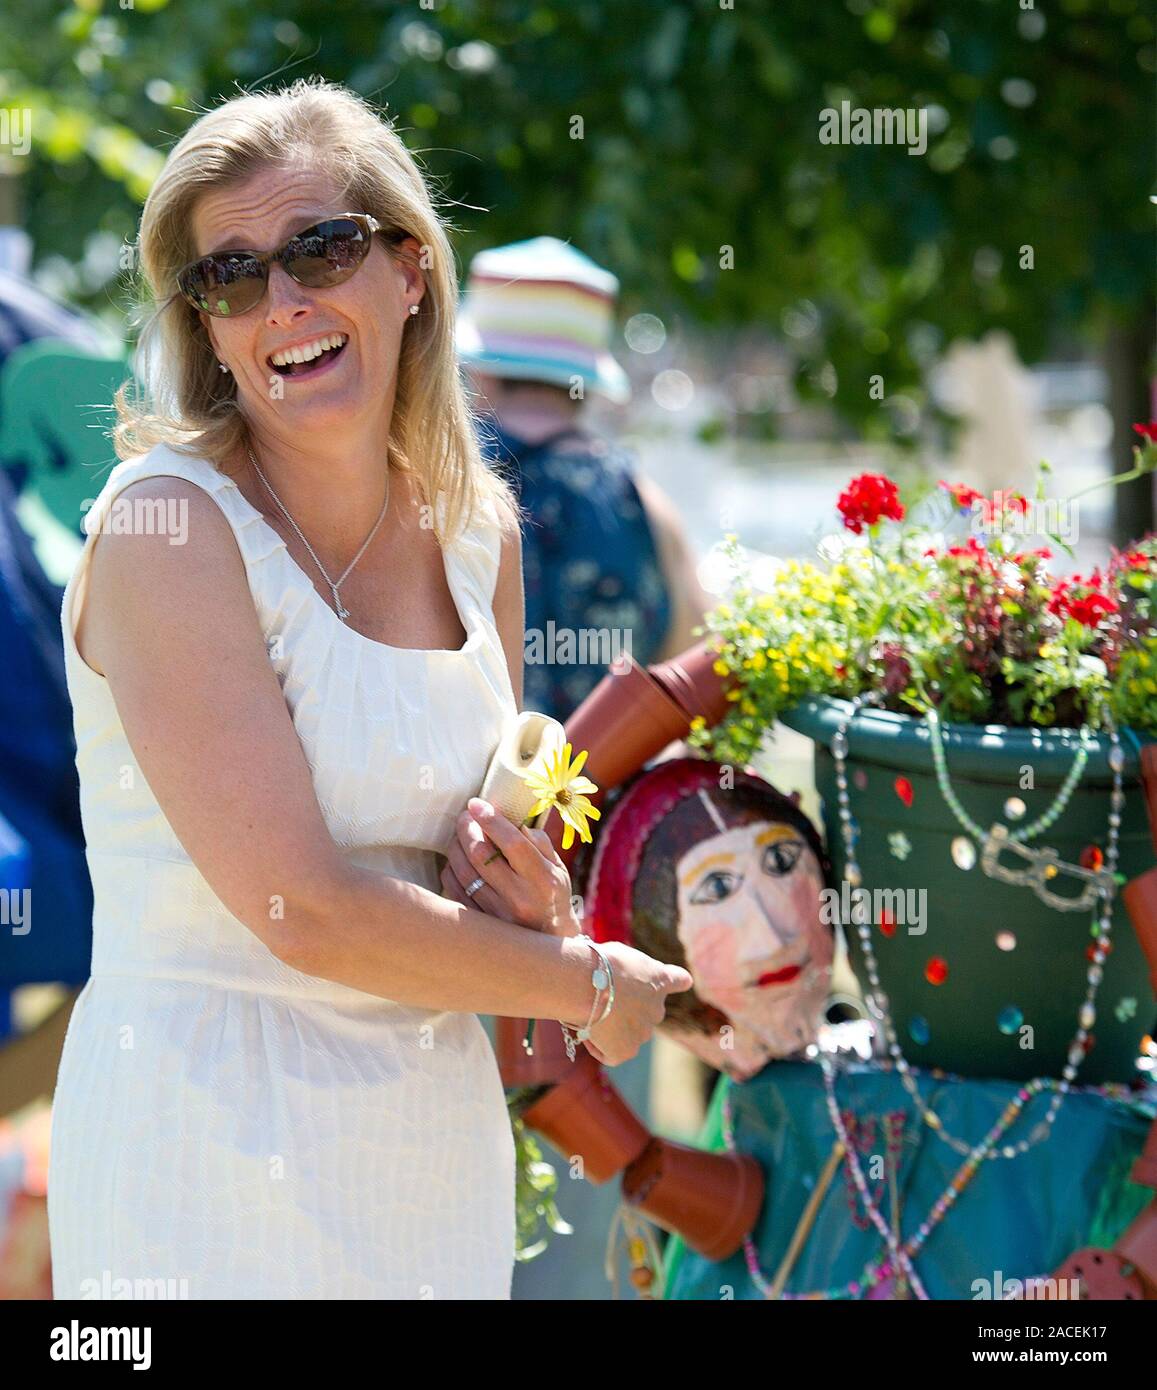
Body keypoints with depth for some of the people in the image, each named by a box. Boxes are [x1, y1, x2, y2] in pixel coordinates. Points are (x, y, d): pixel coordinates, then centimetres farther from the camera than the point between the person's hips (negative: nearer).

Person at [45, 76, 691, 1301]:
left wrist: (516, 884, -6)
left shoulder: (477, 526, 5)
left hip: (439, 1133, 6)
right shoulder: (167, 524, -15)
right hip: (214, 1140, -6)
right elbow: (302, 910, -20)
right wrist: (589, 984, -8)